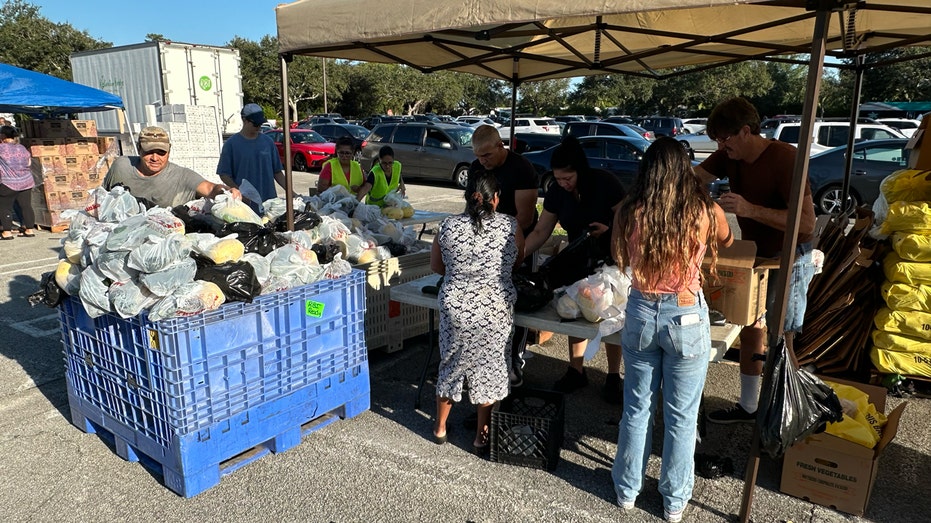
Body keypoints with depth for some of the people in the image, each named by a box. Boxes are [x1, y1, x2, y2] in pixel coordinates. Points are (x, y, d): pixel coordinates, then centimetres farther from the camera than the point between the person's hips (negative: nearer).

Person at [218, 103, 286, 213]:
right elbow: (224, 174, -1)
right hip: (245, 204, -3)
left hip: (269, 202, 3)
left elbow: (277, 172, 14)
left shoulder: (268, 142, 10)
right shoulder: (231, 144, 0)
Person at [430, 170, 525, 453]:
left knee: (451, 364, 19)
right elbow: (518, 259, 11)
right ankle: (482, 435, 27)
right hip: (495, 310, -1)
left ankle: (440, 427, 36)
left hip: (455, 307, 2)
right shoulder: (509, 226, -7)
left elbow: (436, 265, 8)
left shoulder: (449, 226, -5)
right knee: (488, 368, 14)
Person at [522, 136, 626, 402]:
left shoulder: (605, 183, -23)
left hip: (611, 258, -4)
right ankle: (576, 371, 22)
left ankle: (613, 377, 18)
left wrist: (610, 229, -34)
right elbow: (540, 232, -7)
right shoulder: (556, 193, -10)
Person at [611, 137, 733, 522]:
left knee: (637, 408, 18)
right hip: (686, 317, -1)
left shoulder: (629, 212, -10)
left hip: (640, 314, 1)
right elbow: (727, 242, 15)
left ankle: (627, 489, 34)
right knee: (681, 416, 15)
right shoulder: (705, 212, -10)